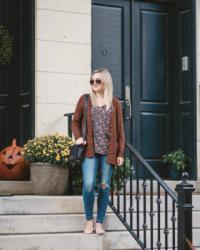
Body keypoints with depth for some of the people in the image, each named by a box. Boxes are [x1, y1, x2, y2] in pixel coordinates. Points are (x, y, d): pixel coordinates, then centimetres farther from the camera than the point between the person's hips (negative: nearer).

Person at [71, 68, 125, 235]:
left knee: (104, 186, 2)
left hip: (108, 151, 1)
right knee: (89, 184, -14)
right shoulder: (85, 100, 7)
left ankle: (99, 222, 14)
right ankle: (89, 220, 5)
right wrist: (78, 137, -5)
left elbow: (120, 129, 7)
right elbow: (76, 122, 14)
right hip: (90, 150, -1)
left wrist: (121, 153, 1)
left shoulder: (115, 103, 7)